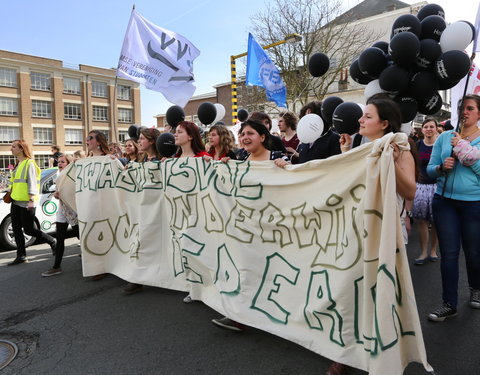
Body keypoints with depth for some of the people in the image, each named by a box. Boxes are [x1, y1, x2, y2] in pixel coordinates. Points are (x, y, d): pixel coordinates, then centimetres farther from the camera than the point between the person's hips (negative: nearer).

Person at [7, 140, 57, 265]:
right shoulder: (17, 164, 16)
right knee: (16, 228, 8)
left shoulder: (29, 163, -10)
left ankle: (52, 241, 16)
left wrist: (32, 200, -22)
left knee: (29, 230, -3)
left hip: (26, 203, -9)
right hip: (16, 201, 9)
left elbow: (32, 182, -17)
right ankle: (21, 255, 16)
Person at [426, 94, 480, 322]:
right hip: (445, 201, 1)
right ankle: (449, 304, 14)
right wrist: (442, 167, -15)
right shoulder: (445, 137, 5)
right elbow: (430, 169, 5)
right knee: (448, 253, 3)